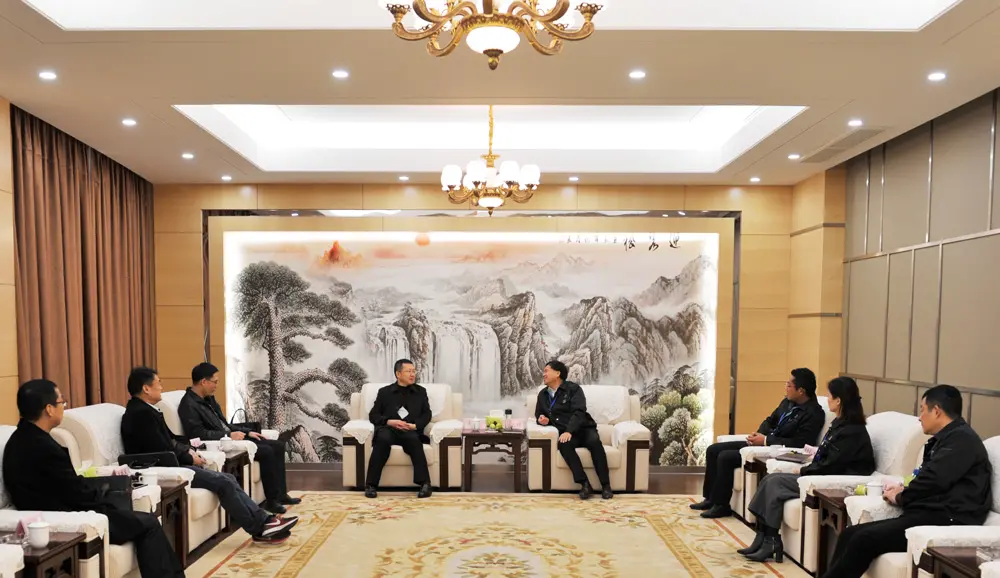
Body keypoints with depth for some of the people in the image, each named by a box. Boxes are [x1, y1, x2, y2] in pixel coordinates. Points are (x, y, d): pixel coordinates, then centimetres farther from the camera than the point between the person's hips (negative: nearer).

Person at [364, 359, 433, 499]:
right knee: (383, 438, -36)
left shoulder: (421, 391, 21)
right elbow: (373, 415, 10)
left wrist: (414, 425, -9)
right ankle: (371, 484, -30)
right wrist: (389, 422, -9)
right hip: (389, 429, 0)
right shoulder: (384, 392, 18)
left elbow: (427, 415, 12)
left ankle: (424, 483, -36)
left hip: (411, 432, 0)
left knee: (413, 439, -36)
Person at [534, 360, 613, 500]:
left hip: (583, 429, -2)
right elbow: (539, 416, 25)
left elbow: (579, 412, -15)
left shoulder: (573, 388, -2)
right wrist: (542, 420, -2)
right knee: (564, 445, -34)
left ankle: (605, 485, -28)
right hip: (564, 432, 2)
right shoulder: (542, 394, 14)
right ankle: (585, 484, -33)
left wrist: (569, 431, -29)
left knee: (594, 441, -35)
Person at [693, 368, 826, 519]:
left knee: (725, 457, -22)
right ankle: (710, 498, 7)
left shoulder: (814, 414, -17)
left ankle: (721, 505, -6)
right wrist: (758, 434, -2)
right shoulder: (788, 401, 9)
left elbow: (798, 443, -24)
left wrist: (765, 440, -20)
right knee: (713, 450, 0)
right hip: (763, 441, 9)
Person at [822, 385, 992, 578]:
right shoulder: (947, 438, 23)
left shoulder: (961, 438, -8)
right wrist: (904, 491, 4)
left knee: (865, 539, -25)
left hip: (947, 520, -9)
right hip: (930, 513, 9)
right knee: (850, 534, -8)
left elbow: (934, 480, -17)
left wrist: (900, 498, -1)